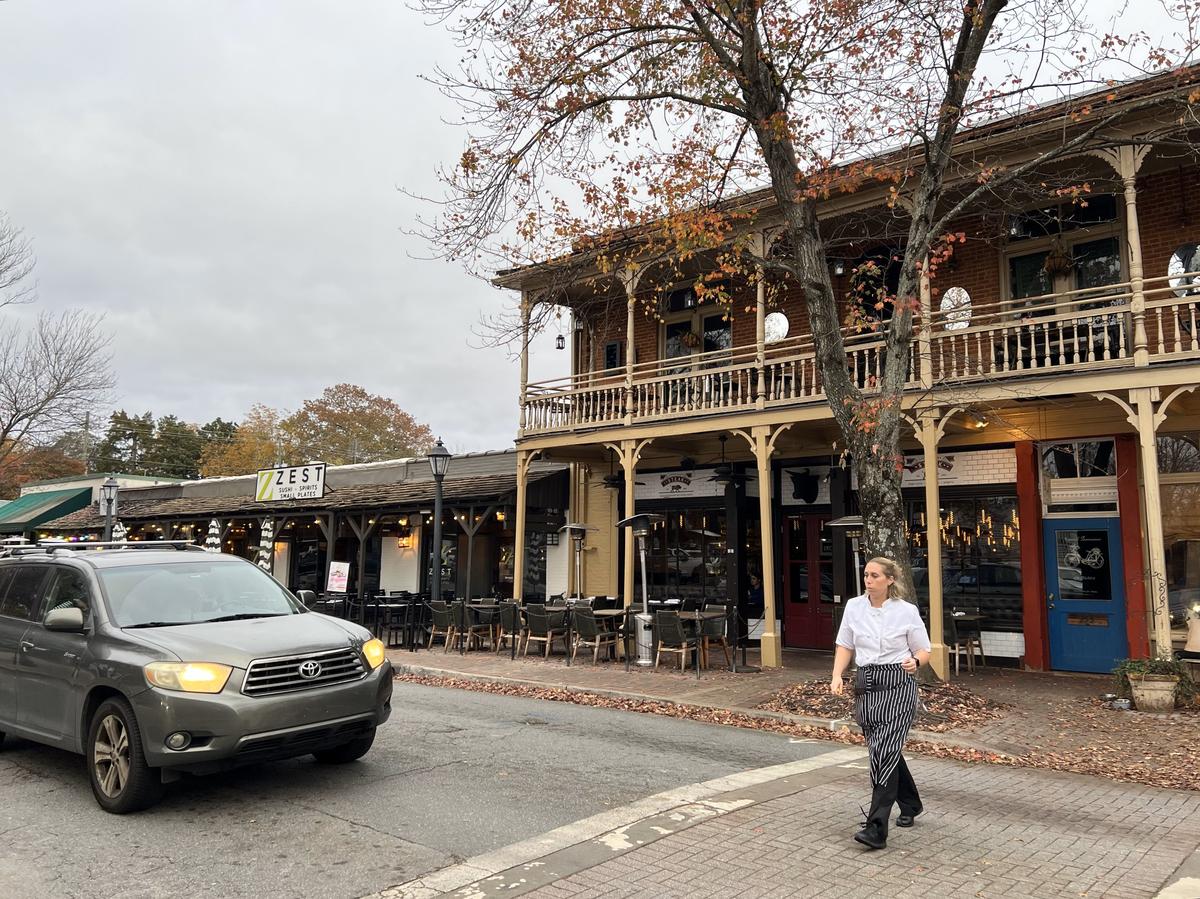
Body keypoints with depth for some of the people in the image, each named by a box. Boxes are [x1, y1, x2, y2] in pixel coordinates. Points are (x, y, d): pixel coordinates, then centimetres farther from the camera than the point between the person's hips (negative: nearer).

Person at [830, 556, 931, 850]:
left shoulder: (907, 611, -6)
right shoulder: (854, 607, 3)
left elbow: (923, 650, 2)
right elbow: (845, 646, 10)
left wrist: (915, 662, -20)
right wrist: (837, 676, -4)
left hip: (897, 686, -5)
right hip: (866, 685, 5)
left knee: (884, 752, -13)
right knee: (886, 751, 16)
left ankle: (876, 829, -11)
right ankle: (911, 805, 40)